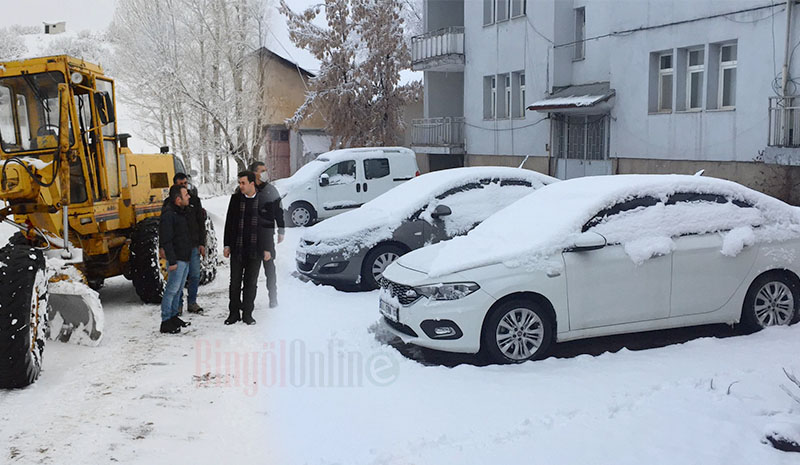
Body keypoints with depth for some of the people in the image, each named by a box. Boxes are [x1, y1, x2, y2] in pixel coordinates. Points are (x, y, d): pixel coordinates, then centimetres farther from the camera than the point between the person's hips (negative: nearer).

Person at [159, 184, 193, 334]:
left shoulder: (182, 212, 14)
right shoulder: (168, 214, -16)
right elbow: (166, 240, -19)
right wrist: (172, 261, -21)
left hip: (185, 258, 10)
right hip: (177, 259, -9)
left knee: (179, 289, 15)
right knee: (172, 290, -5)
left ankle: (173, 316, 25)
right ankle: (165, 321, 0)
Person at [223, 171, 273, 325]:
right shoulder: (236, 198, 3)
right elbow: (229, 222, 8)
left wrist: (267, 249, 0)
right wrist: (227, 245, 3)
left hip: (255, 249, -1)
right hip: (237, 248, 1)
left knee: (251, 283, 6)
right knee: (235, 282, 6)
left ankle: (247, 313, 16)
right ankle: (234, 313, 16)